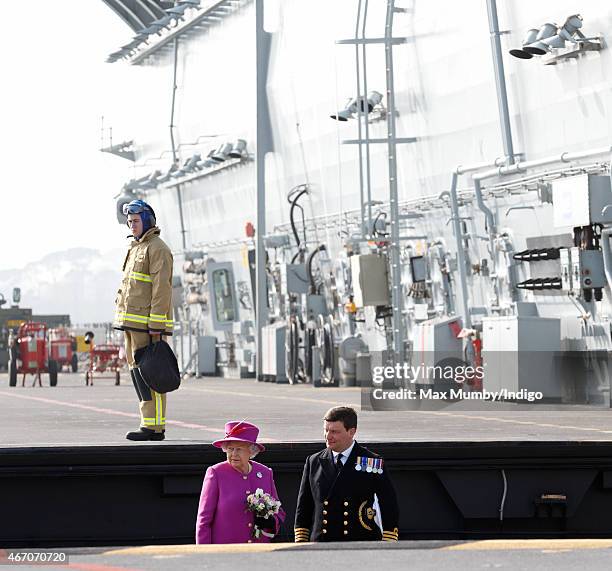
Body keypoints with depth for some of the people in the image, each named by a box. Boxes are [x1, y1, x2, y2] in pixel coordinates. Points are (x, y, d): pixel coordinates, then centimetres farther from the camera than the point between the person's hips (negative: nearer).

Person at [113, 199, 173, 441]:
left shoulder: (158, 249, -9)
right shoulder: (136, 249, 22)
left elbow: (162, 289, -16)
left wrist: (156, 328, -21)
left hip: (147, 324, -10)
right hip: (132, 323, 10)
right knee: (136, 370, 10)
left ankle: (154, 426, -11)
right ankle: (150, 423, 13)